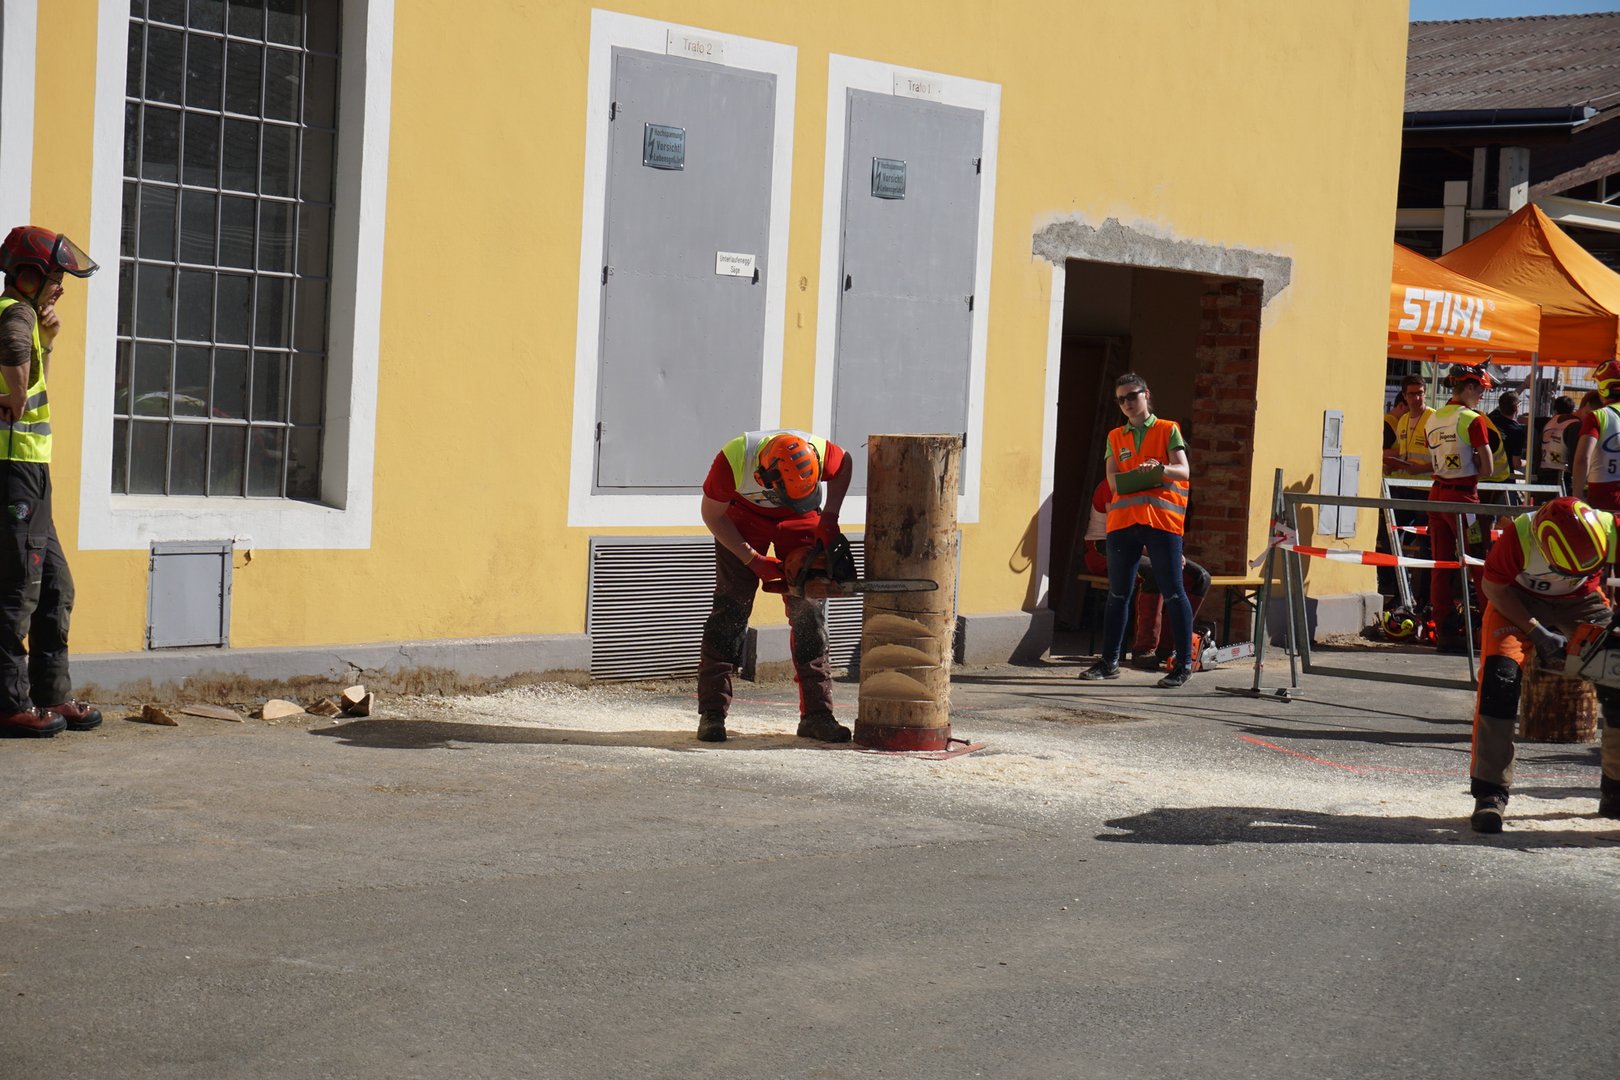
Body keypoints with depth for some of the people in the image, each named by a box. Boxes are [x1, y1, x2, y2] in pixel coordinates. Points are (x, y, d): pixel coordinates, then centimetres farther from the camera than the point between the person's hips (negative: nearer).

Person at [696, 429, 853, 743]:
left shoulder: (820, 453, -35)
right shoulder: (733, 460, -38)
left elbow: (845, 464, -8)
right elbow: (712, 515, -20)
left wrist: (829, 518, -16)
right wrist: (753, 560, -22)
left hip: (800, 520, 2)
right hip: (743, 514, -2)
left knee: (809, 610, -5)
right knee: (730, 608, -10)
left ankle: (816, 714, 0)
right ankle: (712, 714, -9)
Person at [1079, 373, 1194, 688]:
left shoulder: (1168, 430, 7)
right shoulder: (1115, 437, 17)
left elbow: (1184, 471, -3)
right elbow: (1112, 477, 5)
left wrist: (1161, 468, -24)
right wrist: (1136, 475, -16)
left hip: (1161, 519, -4)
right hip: (1123, 519, 4)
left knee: (1172, 592, -5)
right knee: (1117, 594, 8)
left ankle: (1184, 664, -3)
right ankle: (1109, 662, 14)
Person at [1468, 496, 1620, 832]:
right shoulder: (1520, 536, -37)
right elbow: (1494, 586, -18)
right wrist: (1536, 633, -23)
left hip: (1581, 601, 3)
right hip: (1519, 600, -2)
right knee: (1499, 676, -24)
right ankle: (1489, 795, -21)